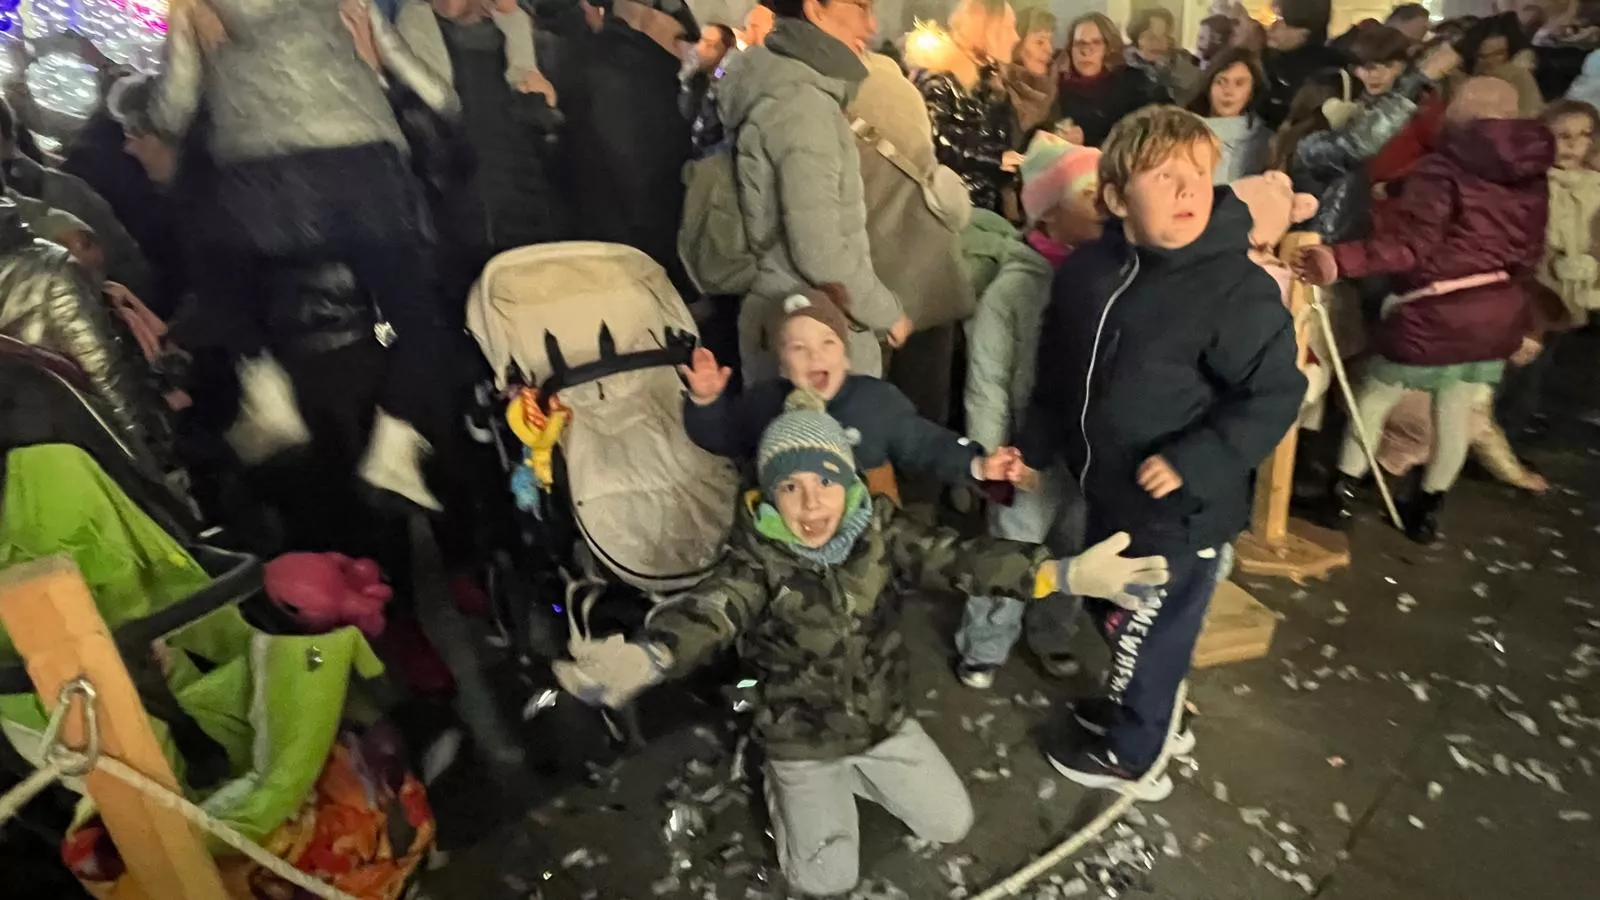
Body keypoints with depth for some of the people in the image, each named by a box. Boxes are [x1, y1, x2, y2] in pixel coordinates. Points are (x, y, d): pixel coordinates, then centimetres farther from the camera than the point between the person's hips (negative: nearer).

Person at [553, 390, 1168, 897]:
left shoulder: (878, 529, -15)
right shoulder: (759, 560, -24)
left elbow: (955, 559, -27)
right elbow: (710, 610, -42)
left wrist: (1066, 574, -44)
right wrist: (646, 657, -67)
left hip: (885, 719, 3)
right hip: (801, 739, -3)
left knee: (952, 824, 9)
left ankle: (857, 774, 31)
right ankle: (786, 786, 26)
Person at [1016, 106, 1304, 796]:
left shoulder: (1237, 288, -22)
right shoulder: (1087, 269, -4)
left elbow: (1275, 394, -18)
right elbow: (1057, 370, 8)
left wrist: (1194, 463, -26)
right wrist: (1036, 448, 11)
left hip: (1179, 510, -6)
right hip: (1109, 492, 6)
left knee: (1147, 631, 13)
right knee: (1109, 610, 26)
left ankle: (1131, 756, 40)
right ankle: (1134, 707, 55)